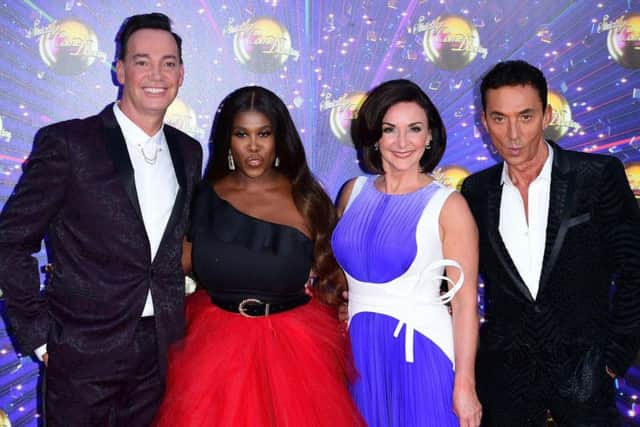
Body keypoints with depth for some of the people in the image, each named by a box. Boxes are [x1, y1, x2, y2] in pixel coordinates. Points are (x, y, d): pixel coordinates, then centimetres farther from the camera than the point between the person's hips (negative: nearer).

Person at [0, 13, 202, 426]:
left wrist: (179, 316, 8)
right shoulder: (67, 143, -11)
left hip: (161, 351, 5)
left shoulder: (189, 152, 5)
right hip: (85, 350, -4)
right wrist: (39, 334, -9)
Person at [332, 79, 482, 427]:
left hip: (419, 353, -3)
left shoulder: (448, 206, -8)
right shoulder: (354, 192, 3)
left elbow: (464, 300, -10)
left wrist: (464, 385, -11)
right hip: (358, 350, 4)